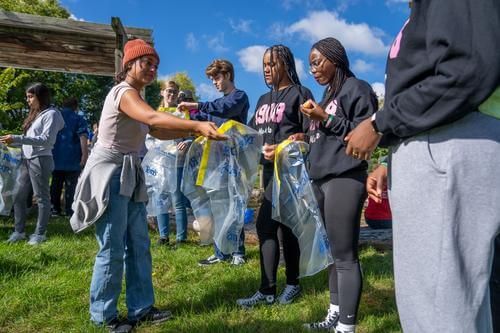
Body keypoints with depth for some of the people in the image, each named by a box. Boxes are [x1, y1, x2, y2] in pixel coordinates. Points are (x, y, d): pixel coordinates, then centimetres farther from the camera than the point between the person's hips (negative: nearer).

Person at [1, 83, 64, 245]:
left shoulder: (51, 114, -6)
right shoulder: (36, 114, 21)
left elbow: (46, 139, -18)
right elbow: (29, 138, 19)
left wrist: (17, 139, -21)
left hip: (40, 160, -8)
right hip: (27, 160, 9)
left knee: (42, 197, -1)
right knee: (18, 196, 7)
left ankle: (40, 233, 6)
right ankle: (19, 231, 15)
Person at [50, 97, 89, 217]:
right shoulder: (79, 119, -4)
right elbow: (82, 138, -16)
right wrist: (85, 155, -19)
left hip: (56, 158, 5)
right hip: (72, 159, -4)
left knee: (56, 184, 12)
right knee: (71, 185, 0)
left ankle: (55, 209, 17)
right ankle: (70, 211, 1)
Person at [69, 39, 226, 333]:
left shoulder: (135, 96, 15)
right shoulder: (124, 92, -16)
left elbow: (158, 132, 12)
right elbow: (153, 118, -36)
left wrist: (192, 132, -1)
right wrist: (197, 125, -46)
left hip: (129, 175, 10)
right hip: (109, 174, -10)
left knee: (139, 244, 10)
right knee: (113, 249, -3)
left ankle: (141, 307, 20)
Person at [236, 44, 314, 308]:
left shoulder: (300, 93, -2)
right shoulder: (263, 100, 20)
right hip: (270, 168, 7)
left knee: (265, 224, -10)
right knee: (284, 225, 10)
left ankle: (267, 290, 1)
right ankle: (292, 283, 19)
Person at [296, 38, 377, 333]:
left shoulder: (356, 88, -2)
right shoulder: (328, 95, 22)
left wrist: (326, 119, -12)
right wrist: (306, 139, 12)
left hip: (345, 178, -9)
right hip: (322, 179, 9)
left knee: (345, 255, -7)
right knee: (333, 252, 11)